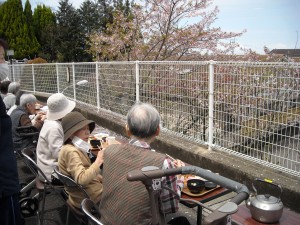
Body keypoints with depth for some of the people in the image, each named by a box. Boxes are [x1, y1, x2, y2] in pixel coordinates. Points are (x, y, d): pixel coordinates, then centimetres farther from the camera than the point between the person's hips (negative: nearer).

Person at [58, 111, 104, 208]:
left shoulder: (77, 148, 4)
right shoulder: (70, 151, -25)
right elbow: (82, 179, -36)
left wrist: (103, 179, 3)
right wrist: (99, 161, -31)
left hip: (87, 191, 9)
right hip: (88, 199, -9)